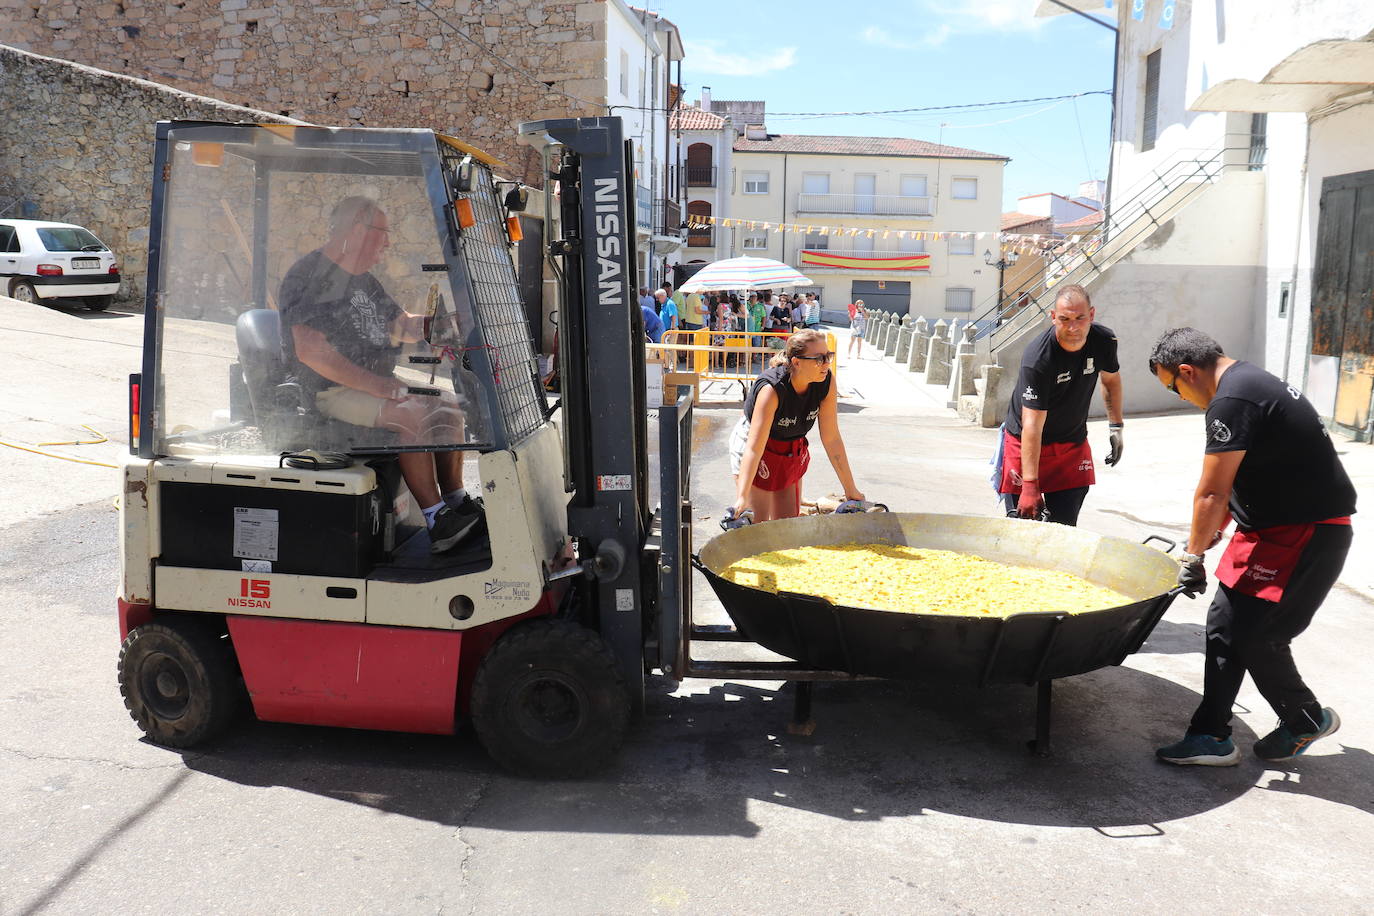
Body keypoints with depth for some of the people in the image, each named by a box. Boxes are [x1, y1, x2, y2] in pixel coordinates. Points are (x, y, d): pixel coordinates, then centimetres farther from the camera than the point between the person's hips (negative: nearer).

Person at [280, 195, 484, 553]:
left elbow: (400, 326, 23)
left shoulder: (362, 279, 17)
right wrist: (379, 386, -28)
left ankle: (457, 502, 6)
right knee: (411, 415, -29)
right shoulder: (307, 277, -13)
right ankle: (437, 522, -27)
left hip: (376, 382, 10)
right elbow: (311, 352, -24)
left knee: (447, 405, 3)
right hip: (332, 392, -10)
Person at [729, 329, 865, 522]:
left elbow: (832, 439, -11)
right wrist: (741, 498, -45)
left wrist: (850, 490, -8)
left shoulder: (826, 383, -19)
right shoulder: (772, 388, -34)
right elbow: (754, 448, -38)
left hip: (793, 452, 6)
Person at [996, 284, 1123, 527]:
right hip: (1026, 443, -4)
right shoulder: (1037, 358, -28)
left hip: (1073, 443, 4)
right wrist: (1030, 485, -34)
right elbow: (1032, 425, -31)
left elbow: (1111, 379, 14)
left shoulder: (1104, 341, -11)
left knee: (1065, 527, 0)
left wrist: (1116, 427, 10)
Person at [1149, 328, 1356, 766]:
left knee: (1255, 635, -3)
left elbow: (1211, 492, -19)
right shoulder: (1248, 381, 12)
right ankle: (1211, 737, 15)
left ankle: (1307, 720, 23)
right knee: (1225, 626, 8)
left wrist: (1193, 556, -10)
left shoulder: (1232, 401, -22)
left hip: (1308, 533, -10)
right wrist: (1216, 529, 28)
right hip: (1275, 527, 10)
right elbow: (1234, 484, 21)